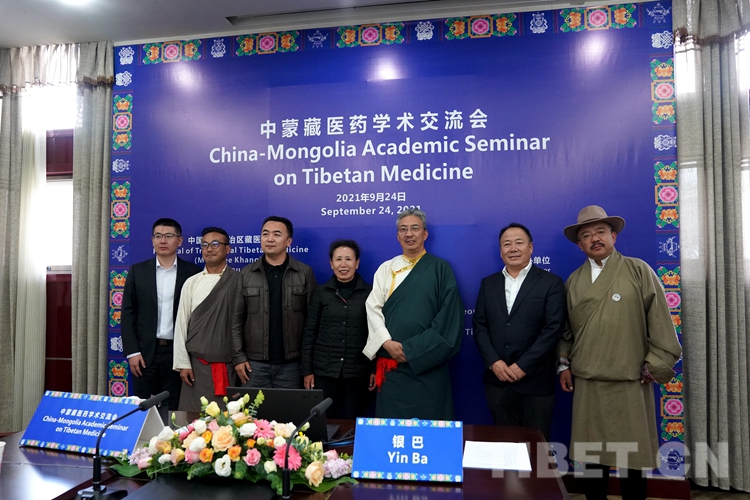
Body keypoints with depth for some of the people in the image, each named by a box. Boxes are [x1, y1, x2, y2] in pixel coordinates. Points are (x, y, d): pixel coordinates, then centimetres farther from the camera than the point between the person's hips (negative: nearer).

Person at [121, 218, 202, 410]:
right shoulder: (138, 271, 6)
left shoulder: (193, 272, 1)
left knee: (174, 410, 5)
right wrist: (132, 351, -4)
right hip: (144, 352, 1)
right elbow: (128, 313, 4)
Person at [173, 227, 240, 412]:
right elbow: (181, 323, 7)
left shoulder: (239, 281, -2)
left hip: (230, 363, -2)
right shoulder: (192, 282, 7)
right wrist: (183, 363, 1)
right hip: (197, 363, 2)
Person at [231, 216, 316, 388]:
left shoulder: (304, 273, -1)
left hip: (290, 363, -1)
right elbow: (236, 319, 3)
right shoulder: (246, 274, 4)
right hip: (255, 363, 1)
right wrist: (238, 356, -3)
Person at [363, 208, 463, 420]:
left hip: (427, 363, -2)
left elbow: (448, 316, -6)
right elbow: (373, 308, 3)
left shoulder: (440, 268, 1)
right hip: (391, 363, 3)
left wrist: (412, 349, -11)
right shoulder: (386, 269, 10)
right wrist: (386, 342, -12)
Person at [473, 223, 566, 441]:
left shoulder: (551, 283, -1)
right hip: (498, 381, 3)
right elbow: (479, 326, 7)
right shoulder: (488, 284, 11)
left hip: (535, 381, -3)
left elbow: (553, 328, -9)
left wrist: (523, 366, -14)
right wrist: (494, 362, -8)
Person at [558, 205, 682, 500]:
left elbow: (660, 321, -3)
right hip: (586, 381, 3)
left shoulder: (638, 271, -2)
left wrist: (655, 366, -6)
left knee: (631, 451, 8)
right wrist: (564, 364, 10)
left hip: (630, 381, -3)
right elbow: (565, 329, 14)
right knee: (592, 448, 11)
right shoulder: (573, 281, 8)